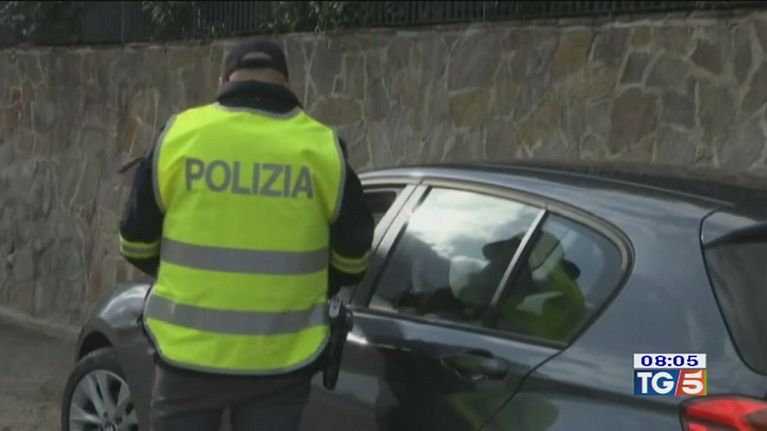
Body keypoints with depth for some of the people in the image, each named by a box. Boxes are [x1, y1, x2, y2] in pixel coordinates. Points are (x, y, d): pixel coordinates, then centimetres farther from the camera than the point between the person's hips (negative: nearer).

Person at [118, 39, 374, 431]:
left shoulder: (179, 135, -3)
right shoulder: (322, 148, -2)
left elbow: (137, 240, 7)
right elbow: (352, 252, 8)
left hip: (189, 351, 0)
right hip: (281, 357, 1)